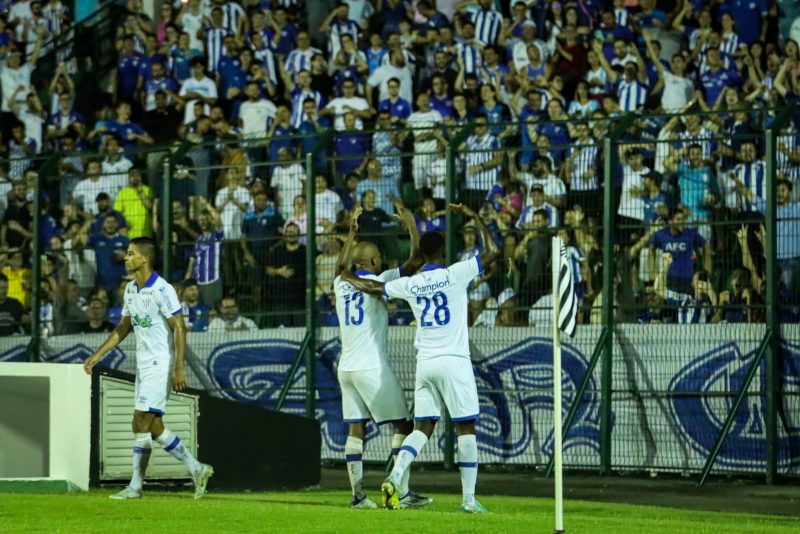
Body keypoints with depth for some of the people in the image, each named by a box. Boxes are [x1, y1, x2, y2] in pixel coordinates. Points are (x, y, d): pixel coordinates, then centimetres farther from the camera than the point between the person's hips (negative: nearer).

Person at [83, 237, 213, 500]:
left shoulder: (162, 290, -16)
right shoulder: (131, 289, 10)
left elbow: (179, 328, -17)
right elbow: (123, 327, 20)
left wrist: (179, 368, -22)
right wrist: (97, 355, 15)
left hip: (160, 365, -9)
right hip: (143, 364, 9)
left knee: (141, 423, -11)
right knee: (154, 428, 8)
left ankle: (136, 485, -5)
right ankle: (197, 469, 18)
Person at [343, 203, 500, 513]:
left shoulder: (410, 284, 6)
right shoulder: (454, 275, -6)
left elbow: (372, 287, 17)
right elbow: (492, 251, -5)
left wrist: (346, 277, 36)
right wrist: (474, 218, 5)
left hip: (424, 363, 4)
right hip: (454, 362, -4)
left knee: (423, 428, 9)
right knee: (466, 428, 1)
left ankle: (395, 478, -12)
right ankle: (469, 499, -1)